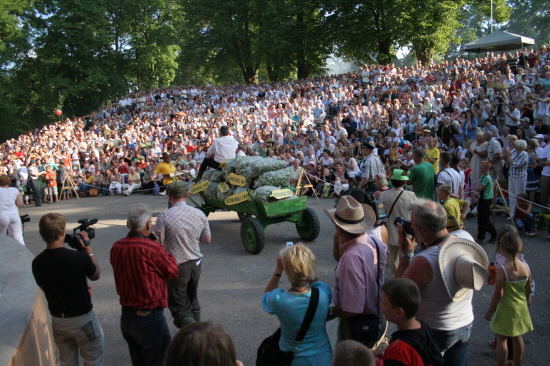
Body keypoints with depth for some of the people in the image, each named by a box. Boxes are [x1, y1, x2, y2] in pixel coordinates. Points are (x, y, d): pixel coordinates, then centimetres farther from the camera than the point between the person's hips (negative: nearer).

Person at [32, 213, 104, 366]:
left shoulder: (37, 263, -10)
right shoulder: (79, 257, -26)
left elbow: (45, 287, 7)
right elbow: (95, 276, -5)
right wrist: (88, 249, 2)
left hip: (57, 320, 5)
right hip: (82, 319, -5)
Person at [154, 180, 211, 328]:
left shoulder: (164, 216, -16)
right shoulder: (199, 214, -3)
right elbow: (207, 240, 7)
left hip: (176, 267, -4)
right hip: (195, 264, 5)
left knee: (180, 308, 2)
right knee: (193, 302, 24)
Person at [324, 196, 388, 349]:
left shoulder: (351, 257, -34)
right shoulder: (374, 242, -7)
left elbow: (351, 309, -30)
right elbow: (339, 257, 10)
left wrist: (328, 313, -13)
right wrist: (338, 240, -7)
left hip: (358, 329, -8)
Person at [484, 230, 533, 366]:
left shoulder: (501, 269, -25)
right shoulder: (526, 267, -9)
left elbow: (498, 293, -20)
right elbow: (528, 289, 4)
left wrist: (490, 310, -8)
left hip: (506, 309, -6)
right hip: (521, 308, 6)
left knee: (501, 339, 8)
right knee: (517, 337, 23)